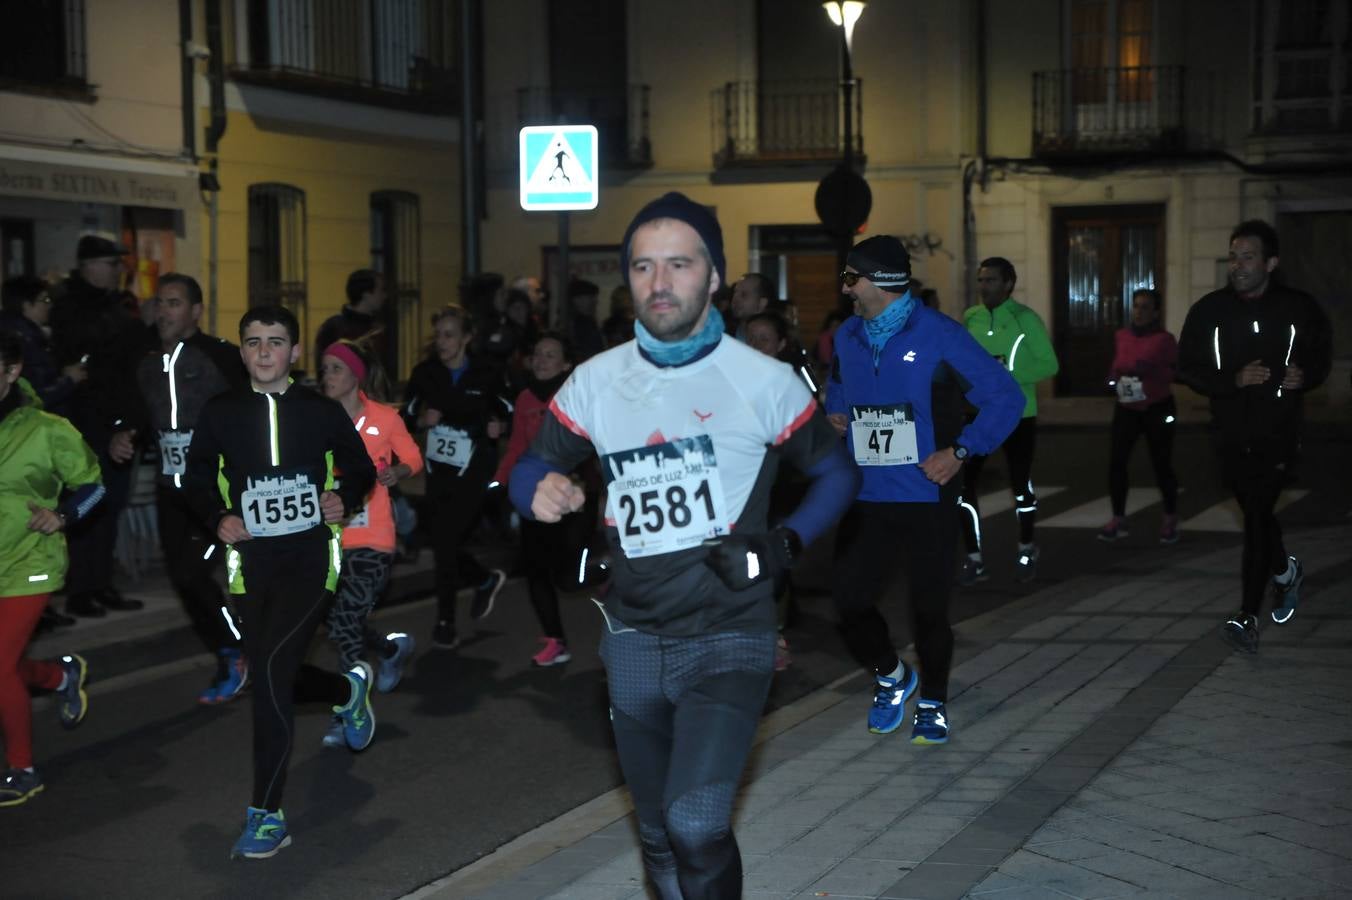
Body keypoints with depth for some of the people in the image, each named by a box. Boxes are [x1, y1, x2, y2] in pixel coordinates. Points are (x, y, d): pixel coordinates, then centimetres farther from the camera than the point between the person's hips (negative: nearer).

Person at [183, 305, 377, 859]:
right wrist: (218, 518, -6)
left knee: (271, 669, -21)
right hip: (252, 565, 4)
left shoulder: (323, 413, 1)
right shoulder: (220, 414, 3)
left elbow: (361, 471, 13)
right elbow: (197, 479, 13)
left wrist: (345, 499, -8)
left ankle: (267, 816, -13)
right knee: (274, 681, 14)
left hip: (310, 561, -3)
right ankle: (349, 689, 51)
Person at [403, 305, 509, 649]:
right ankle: (485, 580, 41)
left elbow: (506, 415, 5)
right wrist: (423, 420, -15)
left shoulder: (486, 376, -6)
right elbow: (407, 416, 5)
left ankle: (446, 620, 4)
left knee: (445, 541, -11)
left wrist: (498, 427, -15)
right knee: (443, 542, 11)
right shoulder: (424, 373, 1)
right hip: (437, 469, 4)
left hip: (472, 470, -4)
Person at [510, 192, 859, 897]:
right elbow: (531, 469, 7)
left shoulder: (765, 382, -6)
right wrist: (541, 489, -17)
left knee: (696, 825, -20)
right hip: (634, 639, 4)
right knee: (658, 837, 16)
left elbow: (835, 473, 5)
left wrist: (784, 545, -13)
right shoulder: (594, 381, 1)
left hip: (729, 636, -4)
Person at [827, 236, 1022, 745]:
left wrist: (960, 451, -16)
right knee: (849, 601, -1)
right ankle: (891, 676, 28)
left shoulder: (938, 336, -10)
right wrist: (834, 416, 7)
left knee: (928, 608, 3)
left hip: (926, 499, -4)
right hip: (865, 499, 4)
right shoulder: (847, 337, 7)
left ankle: (933, 704, 26)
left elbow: (1006, 397, -8)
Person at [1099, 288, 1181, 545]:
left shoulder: (1165, 339, -6)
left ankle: (1170, 519, 14)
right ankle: (1118, 518, 4)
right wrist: (1114, 377, 1)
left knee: (1161, 464, -1)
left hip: (1157, 408, -4)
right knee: (1116, 461, -5)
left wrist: (1151, 370, -25)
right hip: (1126, 408, 4)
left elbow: (1177, 372, -9)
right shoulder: (1121, 336, 8)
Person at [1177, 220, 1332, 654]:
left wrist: (1305, 375, -10)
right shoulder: (1209, 310, -2)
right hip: (1231, 434, 3)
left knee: (1257, 517, -12)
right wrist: (1235, 379, -19)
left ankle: (1248, 618, -8)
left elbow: (1322, 356, 13)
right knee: (1258, 515, 19)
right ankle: (1285, 571, 48)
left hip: (1279, 434, -3)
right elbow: (1188, 369, -2)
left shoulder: (1300, 309, -2)